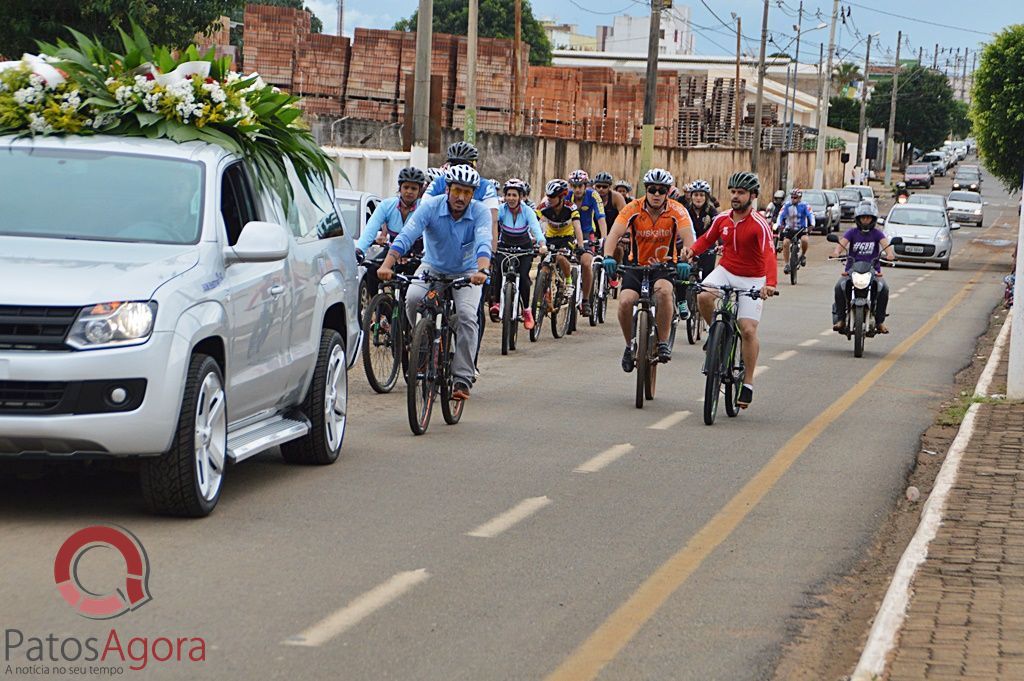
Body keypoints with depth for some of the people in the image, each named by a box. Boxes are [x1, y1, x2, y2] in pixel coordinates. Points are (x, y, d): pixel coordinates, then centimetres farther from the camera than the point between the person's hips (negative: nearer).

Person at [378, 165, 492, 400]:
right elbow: (406, 235, -30)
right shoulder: (431, 207, -19)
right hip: (433, 267, 1)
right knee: (413, 298, -28)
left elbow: (484, 243, -35)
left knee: (467, 315, -24)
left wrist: (482, 271, -56)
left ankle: (463, 379, -18)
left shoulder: (480, 212, -19)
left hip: (466, 272, -1)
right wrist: (387, 264, -46)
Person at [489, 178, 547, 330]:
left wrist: (542, 244, -54)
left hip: (525, 248, -1)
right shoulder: (501, 210, -18)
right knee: (497, 269, -28)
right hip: (505, 246, 1)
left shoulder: (527, 211, -21)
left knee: (523, 276, -19)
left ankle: (527, 310, 0)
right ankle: (496, 302, -22)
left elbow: (536, 228, -35)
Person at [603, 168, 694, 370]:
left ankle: (663, 343, -18)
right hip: (637, 264, 1)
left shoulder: (677, 211, -14)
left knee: (663, 290, -34)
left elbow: (688, 238, -25)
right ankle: (630, 345, 4)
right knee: (625, 301, -23)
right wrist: (608, 257, -41)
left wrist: (684, 261, -45)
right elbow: (615, 233, -23)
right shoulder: (633, 209, -13)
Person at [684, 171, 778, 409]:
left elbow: (769, 255, -30)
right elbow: (707, 239, 10)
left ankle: (748, 383, 2)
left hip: (752, 280, -4)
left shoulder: (759, 224, -19)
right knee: (703, 297, -27)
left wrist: (770, 283, -47)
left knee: (748, 329, -10)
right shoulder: (722, 219, -4)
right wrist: (692, 251, -13)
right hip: (725, 272, 4)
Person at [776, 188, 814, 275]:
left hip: (801, 229, -1)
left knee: (805, 240, -31)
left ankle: (803, 255, 0)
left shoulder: (804, 206, -8)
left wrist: (812, 225, -36)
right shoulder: (786, 206, -5)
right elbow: (780, 216, -11)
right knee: (785, 243, -22)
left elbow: (811, 215, -17)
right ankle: (787, 264, -12)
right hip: (789, 229, 1)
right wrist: (778, 225, -30)